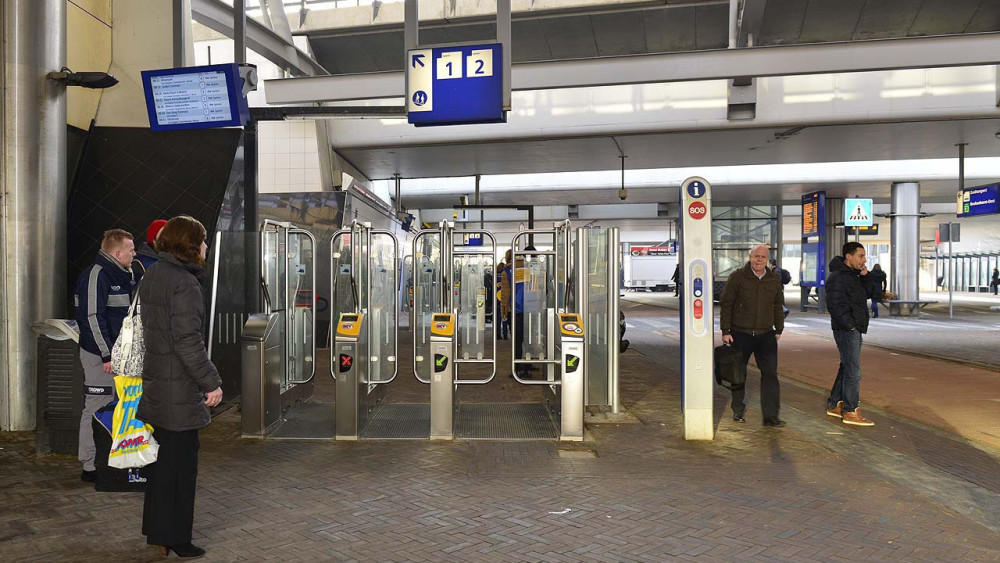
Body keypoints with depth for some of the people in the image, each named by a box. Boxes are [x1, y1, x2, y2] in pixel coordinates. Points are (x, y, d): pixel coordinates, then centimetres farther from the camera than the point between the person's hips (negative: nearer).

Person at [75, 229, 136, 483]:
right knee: (96, 409, -2)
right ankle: (90, 466, 7)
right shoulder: (96, 275, -15)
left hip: (119, 353, 9)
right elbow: (92, 318, -20)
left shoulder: (123, 275, 15)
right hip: (99, 356, -9)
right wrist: (107, 355, -21)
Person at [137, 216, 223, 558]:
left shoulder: (153, 276, 10)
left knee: (164, 458, 19)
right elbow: (188, 342, -23)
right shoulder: (184, 283, -20)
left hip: (157, 381, 9)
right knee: (182, 462, 3)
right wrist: (212, 382, -16)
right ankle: (176, 540, 15)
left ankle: (157, 530, 32)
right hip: (180, 388, -9)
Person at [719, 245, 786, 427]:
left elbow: (778, 306, 19)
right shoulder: (737, 277, -4)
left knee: (770, 374, -3)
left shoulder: (774, 279, 8)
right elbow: (725, 304, -4)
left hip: (766, 335, 3)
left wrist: (779, 329, 16)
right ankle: (738, 410, 25)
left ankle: (771, 415, 2)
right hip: (740, 334, -3)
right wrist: (726, 331, -8)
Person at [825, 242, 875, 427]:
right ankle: (850, 412, -1)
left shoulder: (853, 275, 16)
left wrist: (865, 277, 8)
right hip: (847, 329, -10)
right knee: (853, 371, -7)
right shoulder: (837, 277, -15)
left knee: (847, 368, 16)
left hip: (855, 329, 10)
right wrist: (849, 324, -20)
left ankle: (834, 405, 25)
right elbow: (834, 304, -22)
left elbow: (865, 295, 24)